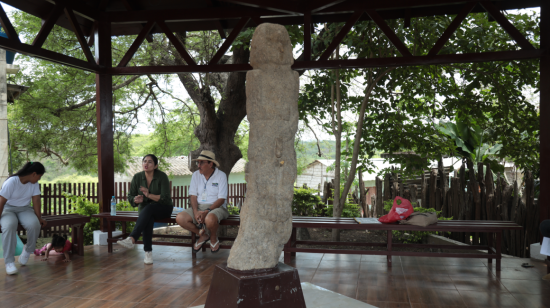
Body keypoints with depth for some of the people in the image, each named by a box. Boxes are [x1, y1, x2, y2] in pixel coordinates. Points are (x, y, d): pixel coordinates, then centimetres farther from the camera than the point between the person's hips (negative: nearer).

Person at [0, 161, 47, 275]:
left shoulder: (34, 183, -1)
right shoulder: (12, 182, -18)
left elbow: (36, 201, -3)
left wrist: (39, 218, -10)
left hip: (25, 209, 4)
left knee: (34, 224, -30)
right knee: (9, 225, -38)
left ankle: (28, 250, -1)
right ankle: (9, 262, -29)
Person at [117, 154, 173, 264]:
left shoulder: (162, 176, -11)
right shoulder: (137, 177, 1)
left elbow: (166, 198, -16)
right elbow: (130, 196, 5)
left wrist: (149, 195, -27)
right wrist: (136, 200, -18)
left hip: (163, 208, -3)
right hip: (145, 209, 3)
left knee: (148, 209, -37)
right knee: (148, 219, -34)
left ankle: (131, 239, -49)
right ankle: (148, 253, -38)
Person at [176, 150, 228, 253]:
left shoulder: (221, 175, -6)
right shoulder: (196, 175, 8)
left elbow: (221, 199, -10)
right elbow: (193, 195, 4)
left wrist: (207, 211, -23)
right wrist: (195, 212, -15)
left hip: (216, 207, -5)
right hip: (199, 207, 5)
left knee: (209, 219, -39)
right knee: (180, 218, -21)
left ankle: (214, 238, -3)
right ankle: (202, 235, 3)